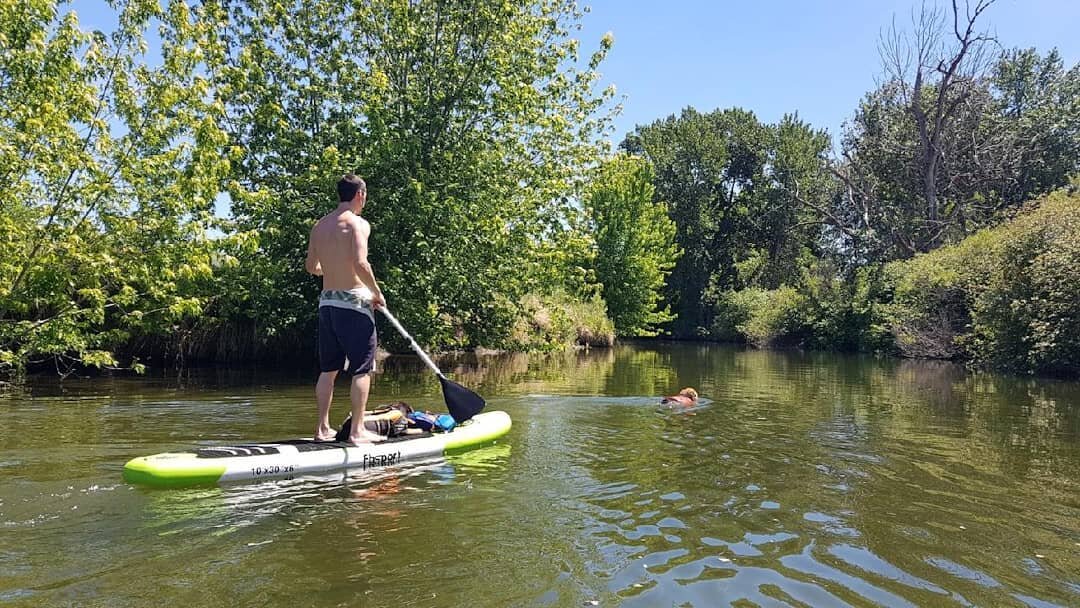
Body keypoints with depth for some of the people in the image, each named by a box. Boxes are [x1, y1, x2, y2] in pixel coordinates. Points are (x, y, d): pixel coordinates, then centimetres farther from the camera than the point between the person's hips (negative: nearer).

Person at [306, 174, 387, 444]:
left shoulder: (319, 225, 12)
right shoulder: (358, 223, -9)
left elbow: (311, 266, 17)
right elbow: (360, 263, -21)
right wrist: (377, 292, -9)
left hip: (326, 301, 7)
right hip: (353, 301, -7)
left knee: (328, 369, 13)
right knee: (362, 369, -1)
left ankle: (323, 428, 18)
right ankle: (357, 431, 0)